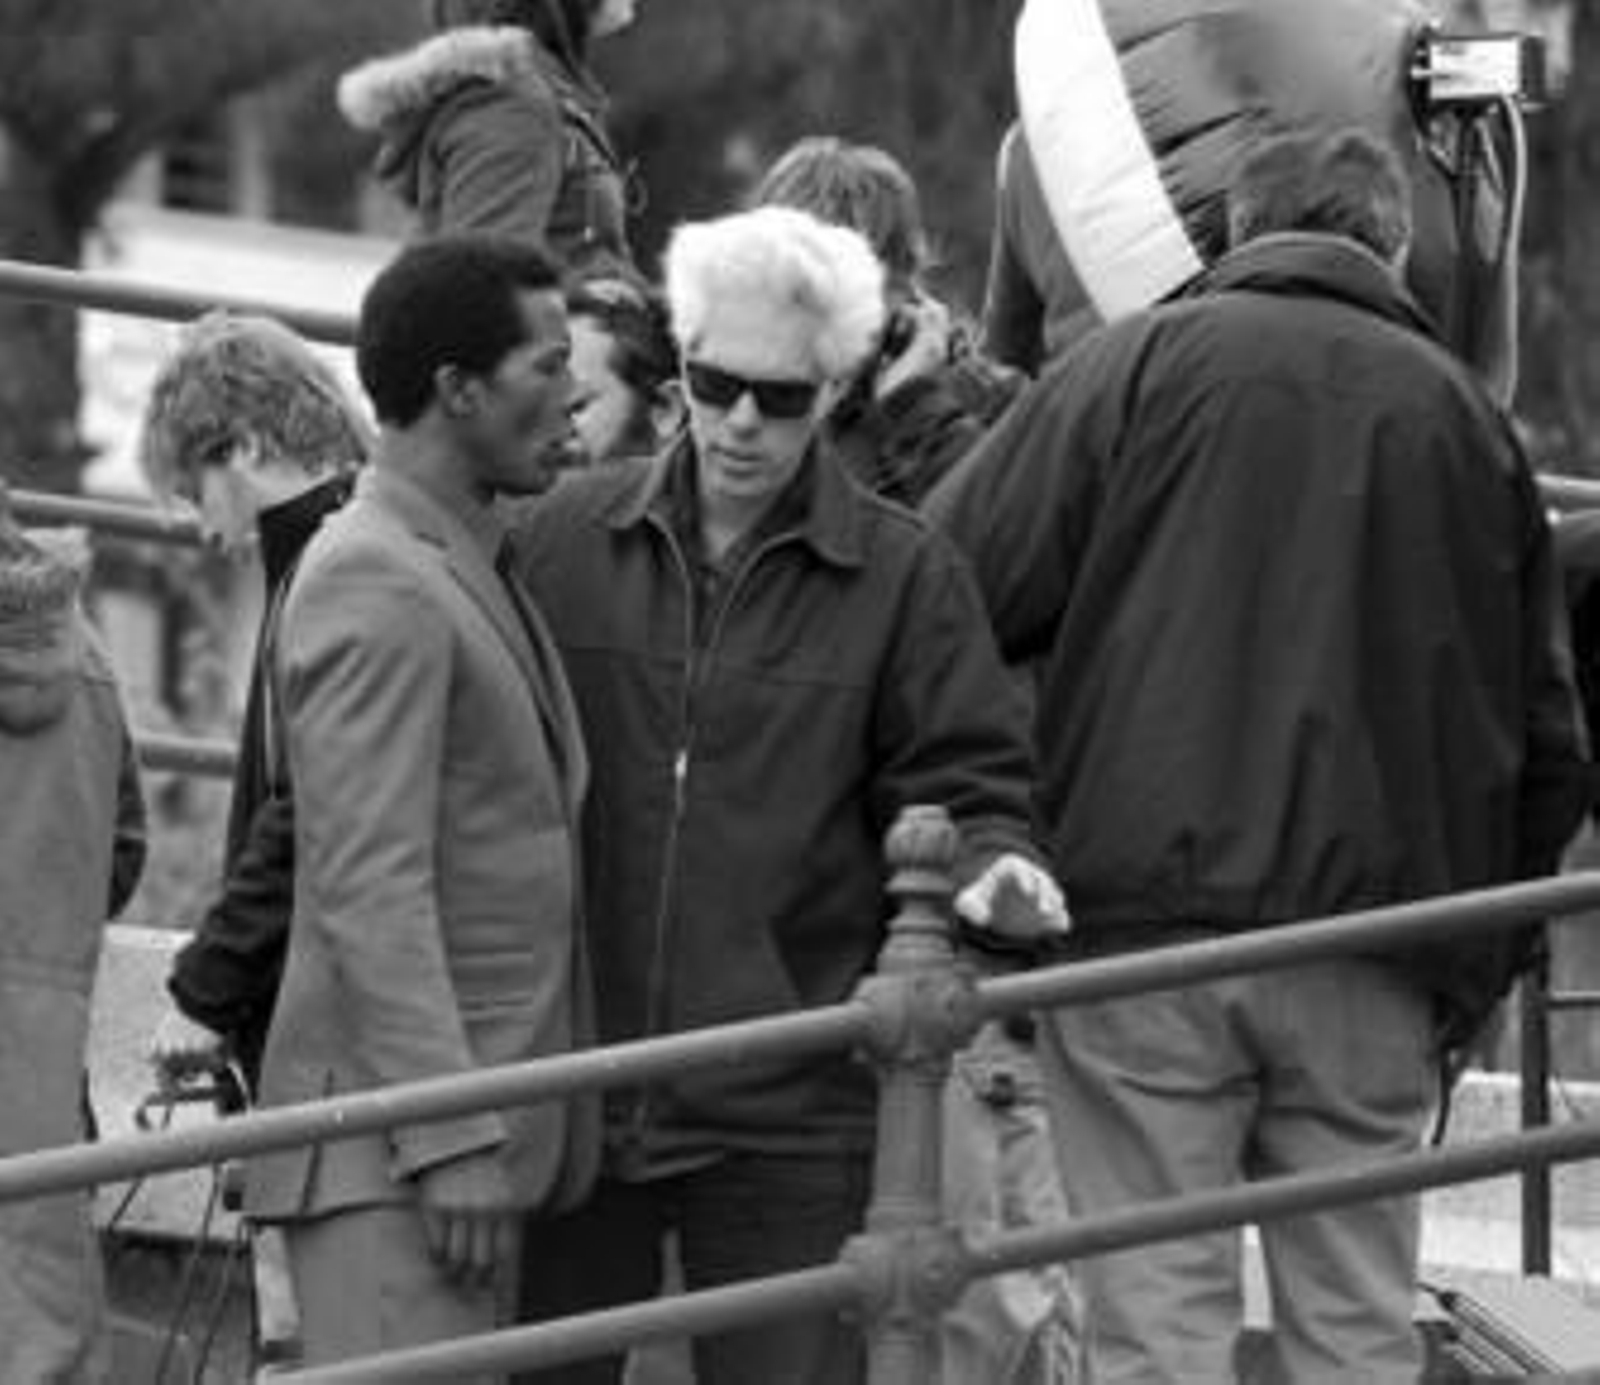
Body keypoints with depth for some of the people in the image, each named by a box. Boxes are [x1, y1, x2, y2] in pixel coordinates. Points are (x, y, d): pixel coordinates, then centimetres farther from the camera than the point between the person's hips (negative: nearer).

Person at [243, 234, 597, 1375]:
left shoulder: (474, 571, 19)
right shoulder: (378, 584, -13)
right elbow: (370, 888, -18)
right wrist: (451, 1135, -22)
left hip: (479, 1130, 10)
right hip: (387, 1151, -10)